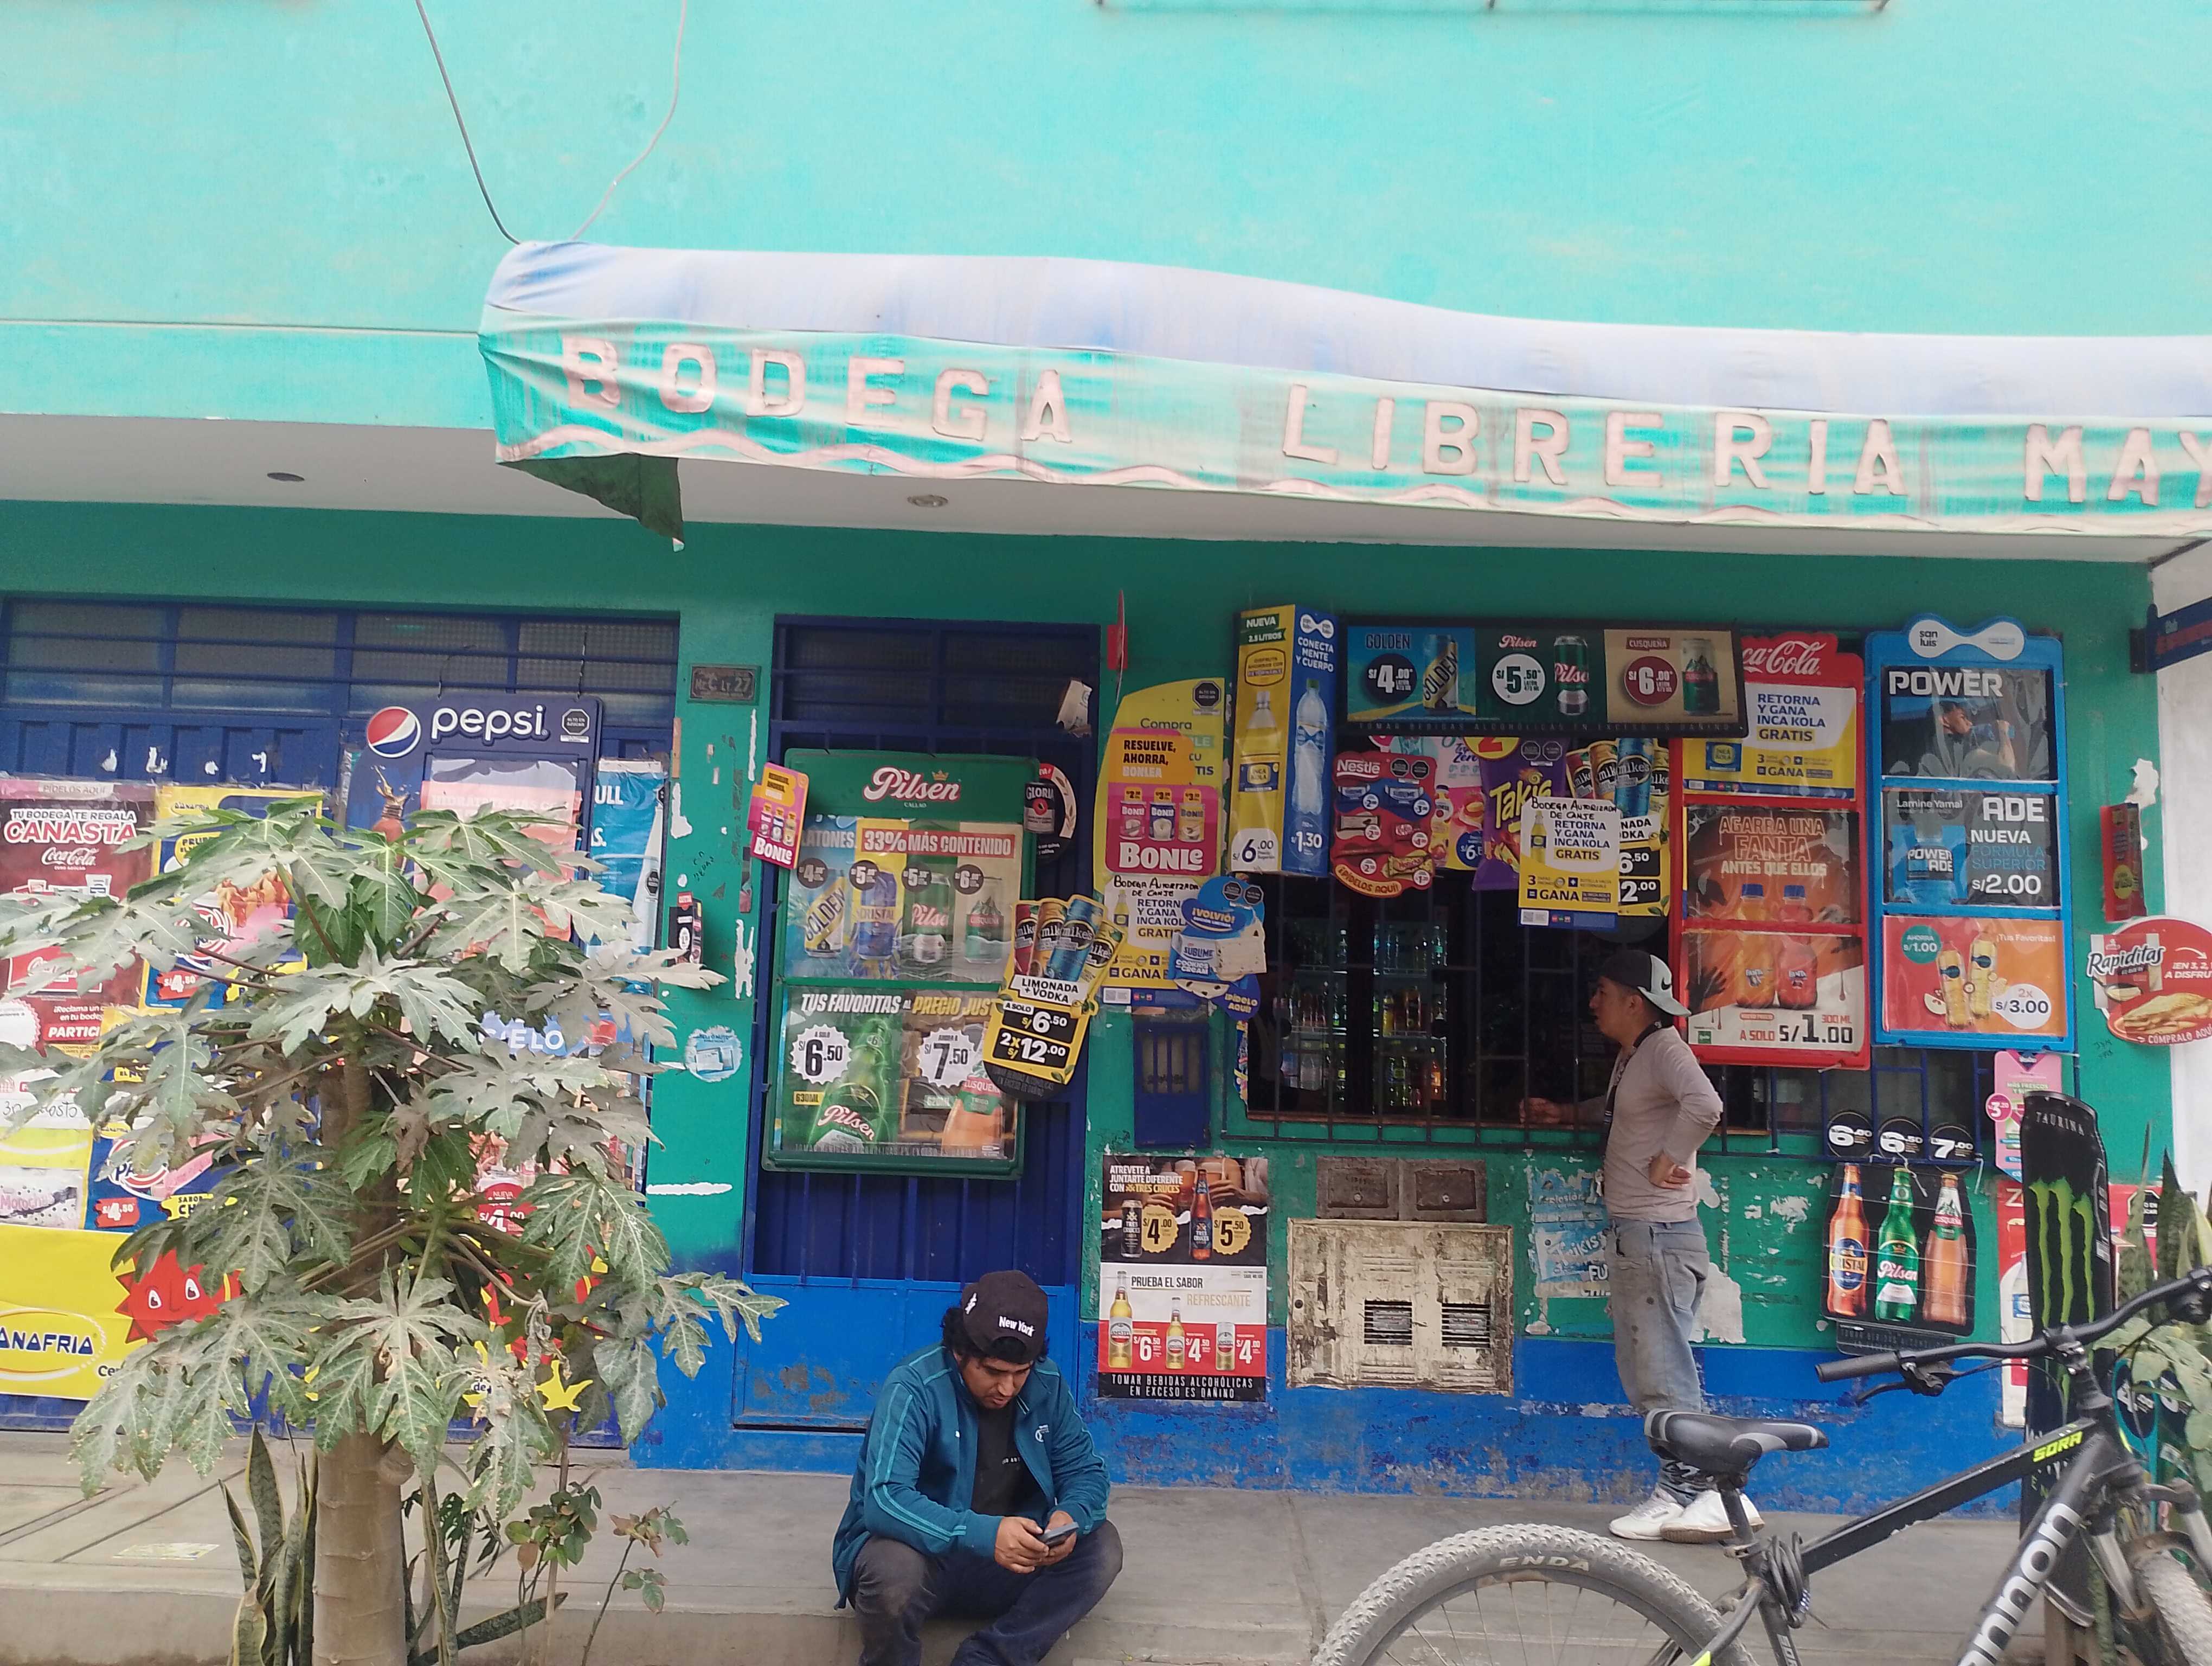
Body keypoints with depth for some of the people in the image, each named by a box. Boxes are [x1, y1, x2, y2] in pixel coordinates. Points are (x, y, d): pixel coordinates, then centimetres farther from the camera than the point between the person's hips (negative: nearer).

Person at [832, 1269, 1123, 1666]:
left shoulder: (1047, 1386, -7)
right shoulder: (914, 1388, -23)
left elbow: (1084, 1470, -1)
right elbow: (885, 1500, -33)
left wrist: (1070, 1516, -26)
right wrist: (985, 1534, -45)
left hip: (1010, 1558, 5)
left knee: (1101, 1546, -15)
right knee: (894, 1569, -37)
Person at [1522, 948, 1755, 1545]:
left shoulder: (1664, 1046, -12)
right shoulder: (1629, 1057, 16)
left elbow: (1704, 1105, -31)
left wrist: (1668, 1159, -19)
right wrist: (1568, 1112, 24)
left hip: (1660, 1237, -10)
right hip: (1630, 1236, 10)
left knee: (1664, 1374, -7)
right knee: (1645, 1374, 13)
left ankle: (1716, 1495, 1)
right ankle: (1678, 1491, 20)